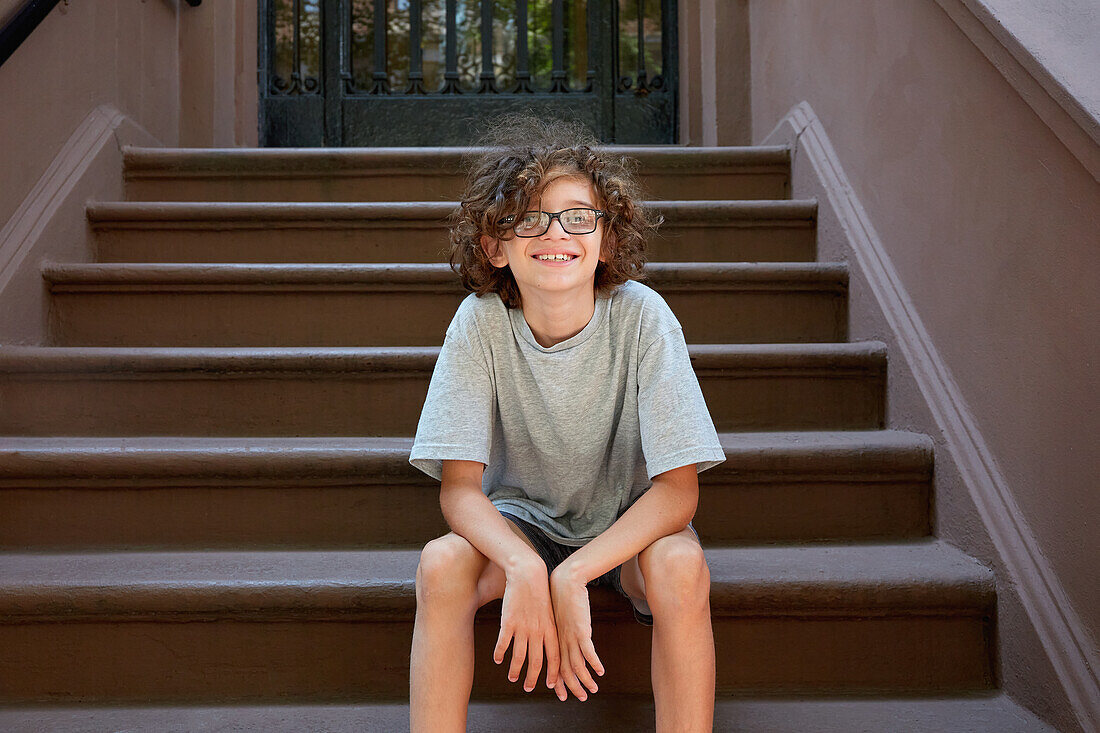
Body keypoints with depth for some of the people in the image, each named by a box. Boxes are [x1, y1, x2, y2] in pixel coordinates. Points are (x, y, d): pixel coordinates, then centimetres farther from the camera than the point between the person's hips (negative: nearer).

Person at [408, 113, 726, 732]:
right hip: (520, 519, 1)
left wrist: (571, 577, -34)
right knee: (441, 563, -27)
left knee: (681, 565, -32)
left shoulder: (641, 315, -21)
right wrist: (523, 568, -38)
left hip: (630, 524, -1)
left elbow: (679, 489, -22)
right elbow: (460, 487, -18)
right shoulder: (481, 321, -18)